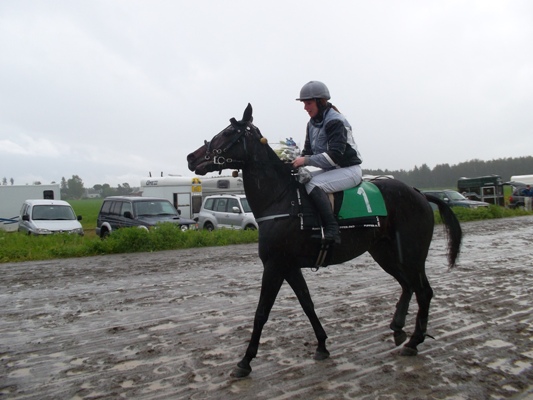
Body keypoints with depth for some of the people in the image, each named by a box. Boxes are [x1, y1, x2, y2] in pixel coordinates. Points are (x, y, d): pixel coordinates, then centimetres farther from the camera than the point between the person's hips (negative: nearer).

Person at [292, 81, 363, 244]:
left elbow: (335, 155, -26)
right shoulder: (312, 124, 9)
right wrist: (298, 160, -11)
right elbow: (308, 150, 10)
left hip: (349, 170, -9)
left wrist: (307, 160, -29)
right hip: (330, 170, 9)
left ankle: (332, 230, -30)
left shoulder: (336, 121, -17)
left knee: (313, 185, -30)